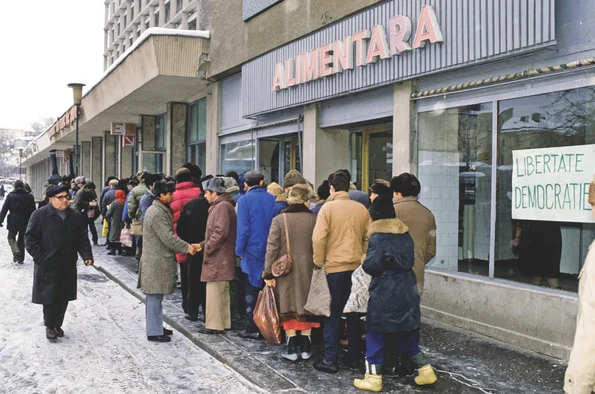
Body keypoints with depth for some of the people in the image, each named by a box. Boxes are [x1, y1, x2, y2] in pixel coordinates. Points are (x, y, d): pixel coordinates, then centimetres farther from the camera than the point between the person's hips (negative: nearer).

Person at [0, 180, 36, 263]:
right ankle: (21, 258, 15)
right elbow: (33, 210, 1)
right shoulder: (29, 196, 0)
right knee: (22, 239, 12)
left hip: (13, 221, -2)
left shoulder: (10, 196, -3)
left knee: (11, 237, 12)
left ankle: (16, 251, -15)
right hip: (25, 222, 2)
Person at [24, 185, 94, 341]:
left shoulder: (76, 216, 4)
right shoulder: (40, 215, -7)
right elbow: (30, 238, -6)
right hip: (47, 267, -4)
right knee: (49, 297, 2)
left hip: (68, 266, 4)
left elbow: (83, 239, 7)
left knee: (63, 298, 11)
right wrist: (40, 257, -13)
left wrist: (87, 255, -6)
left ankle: (57, 325, 29)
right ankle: (49, 326, 21)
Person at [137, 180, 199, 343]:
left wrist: (185, 246, 15)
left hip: (157, 260, 11)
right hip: (157, 262, -11)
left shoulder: (159, 210, 15)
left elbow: (167, 236, 20)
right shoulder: (157, 213, -19)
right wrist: (187, 247, -13)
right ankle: (154, 332, 2)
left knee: (155, 297, 17)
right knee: (155, 297, -4)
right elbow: (168, 238, -22)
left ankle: (156, 327, 26)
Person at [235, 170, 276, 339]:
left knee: (252, 293, 6)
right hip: (270, 252, 4)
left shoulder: (245, 200, -10)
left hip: (252, 252, -4)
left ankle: (252, 329, 8)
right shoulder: (272, 199, 2)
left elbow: (243, 228, -14)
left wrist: (239, 250, -4)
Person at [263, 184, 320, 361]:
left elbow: (272, 248, -7)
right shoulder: (313, 219, -4)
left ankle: (292, 348, 8)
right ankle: (305, 347, 17)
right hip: (308, 270, 1)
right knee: (305, 306, 11)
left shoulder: (279, 220, -6)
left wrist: (269, 273, -2)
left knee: (289, 308, 6)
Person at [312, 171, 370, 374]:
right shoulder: (362, 209, 4)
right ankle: (354, 358, 19)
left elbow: (319, 238, -14)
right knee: (354, 312, 12)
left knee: (332, 314, 4)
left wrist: (319, 263, -3)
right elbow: (368, 238, 5)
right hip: (356, 267, 4)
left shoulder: (328, 207, -8)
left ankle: (330, 360, 7)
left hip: (334, 267, -4)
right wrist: (363, 260, 15)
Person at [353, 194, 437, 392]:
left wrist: (364, 262, 3)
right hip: (406, 289, 7)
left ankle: (374, 378, 9)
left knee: (374, 332, 5)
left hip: (384, 292, -7)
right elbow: (409, 261, 7)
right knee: (405, 333, 18)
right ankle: (426, 370, 18)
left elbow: (371, 265, -17)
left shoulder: (377, 236, -12)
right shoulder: (405, 233, 7)